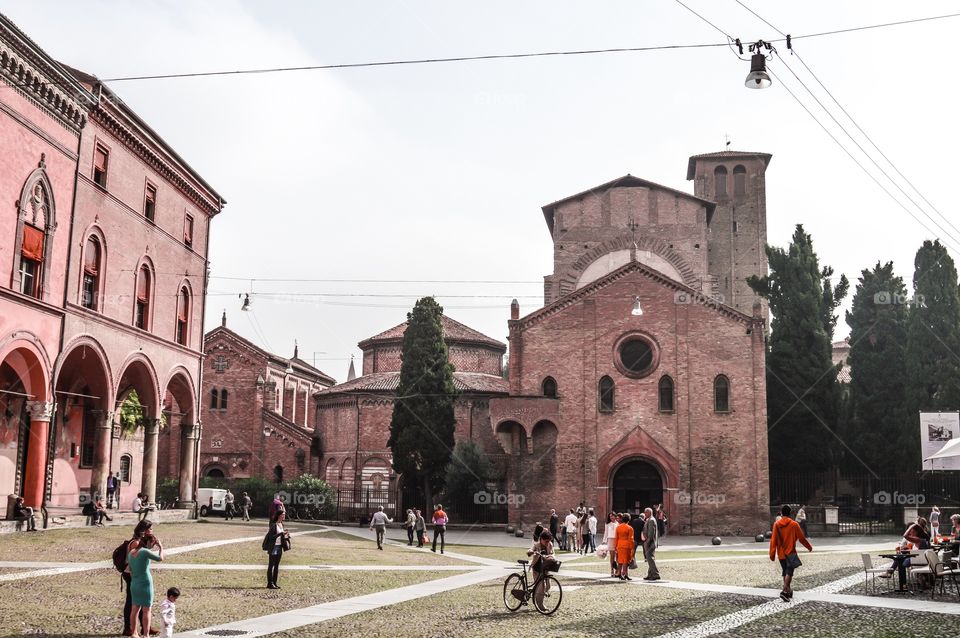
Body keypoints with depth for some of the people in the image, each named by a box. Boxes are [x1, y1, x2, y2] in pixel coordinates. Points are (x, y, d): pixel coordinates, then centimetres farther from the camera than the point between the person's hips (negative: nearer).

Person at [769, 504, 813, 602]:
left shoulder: (776, 524, 0)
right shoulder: (794, 524, -7)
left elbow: (773, 540, -1)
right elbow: (801, 538, 0)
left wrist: (772, 554, 3)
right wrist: (809, 547, 17)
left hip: (781, 553, 4)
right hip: (790, 553, -4)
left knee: (785, 572, 18)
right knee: (789, 572, -8)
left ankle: (788, 591, 27)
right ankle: (785, 591, -24)